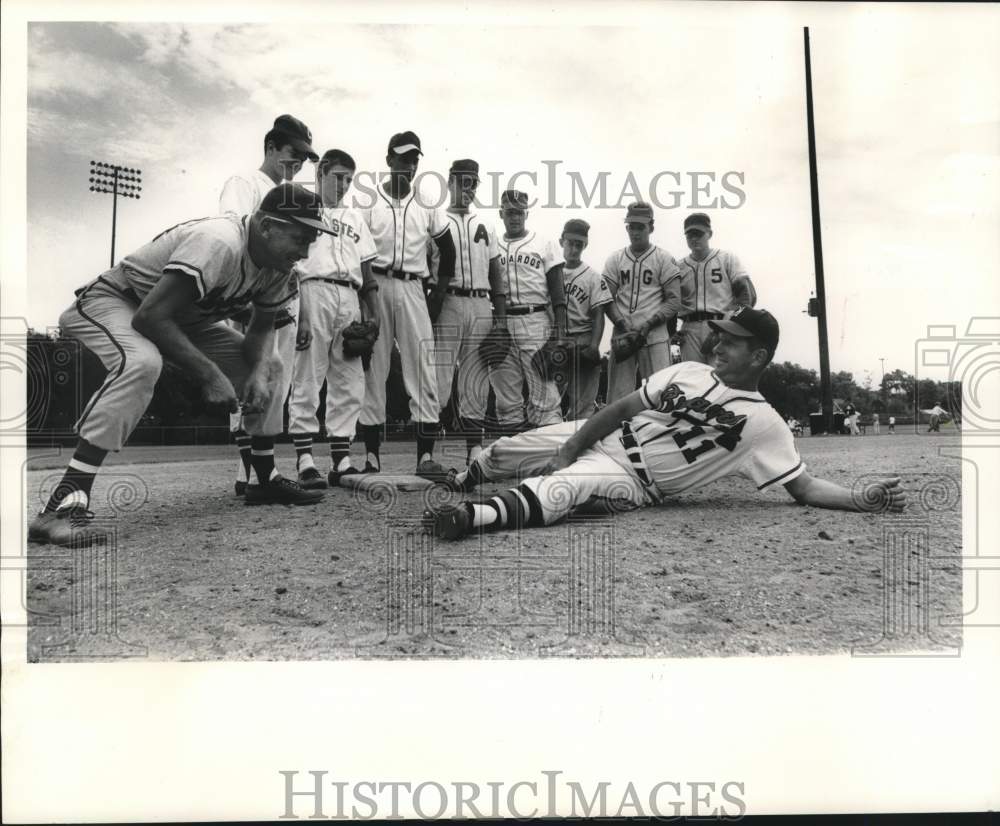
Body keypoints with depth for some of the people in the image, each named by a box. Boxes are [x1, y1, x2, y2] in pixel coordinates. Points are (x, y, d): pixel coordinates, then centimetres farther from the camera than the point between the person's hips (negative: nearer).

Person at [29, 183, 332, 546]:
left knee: (266, 364, 3)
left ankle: (264, 478, 11)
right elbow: (150, 316, -36)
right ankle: (65, 503, -38)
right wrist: (208, 374, -36)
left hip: (183, 318, 9)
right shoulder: (219, 243, -34)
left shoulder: (277, 264, -8)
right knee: (141, 361, -40)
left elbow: (262, 328, 2)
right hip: (111, 301, -8)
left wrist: (259, 373, -18)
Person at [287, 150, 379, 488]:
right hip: (314, 292, -6)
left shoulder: (355, 218, 25)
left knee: (350, 384, 3)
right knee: (307, 379, -6)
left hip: (350, 300, 6)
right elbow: (289, 263, -2)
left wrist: (373, 313, 9)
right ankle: (305, 461, -6)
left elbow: (366, 269, 20)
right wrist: (297, 312, -14)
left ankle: (341, 460, 7)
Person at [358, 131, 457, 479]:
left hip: (413, 289, 2)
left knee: (423, 371, -5)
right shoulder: (367, 202, 5)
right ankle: (372, 455, 6)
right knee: (373, 370, 1)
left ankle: (426, 456, -4)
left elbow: (447, 250, 18)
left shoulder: (428, 206, 12)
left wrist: (439, 293, 8)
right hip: (374, 286, -2)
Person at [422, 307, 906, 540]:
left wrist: (864, 501, -28)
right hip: (604, 439, 6)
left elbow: (804, 487, -10)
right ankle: (460, 480, 45)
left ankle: (469, 518, -53)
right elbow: (621, 408, 0)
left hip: (634, 482, -6)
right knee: (506, 452, 15)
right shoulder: (687, 372, 2)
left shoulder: (763, 423, -10)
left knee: (556, 490, -37)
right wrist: (567, 452, -6)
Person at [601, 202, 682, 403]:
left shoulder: (664, 259, 5)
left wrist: (649, 324, -13)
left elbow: (674, 301, -1)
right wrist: (622, 325, -8)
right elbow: (607, 300, 8)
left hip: (655, 337, -2)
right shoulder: (614, 260, 13)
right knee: (618, 397, 2)